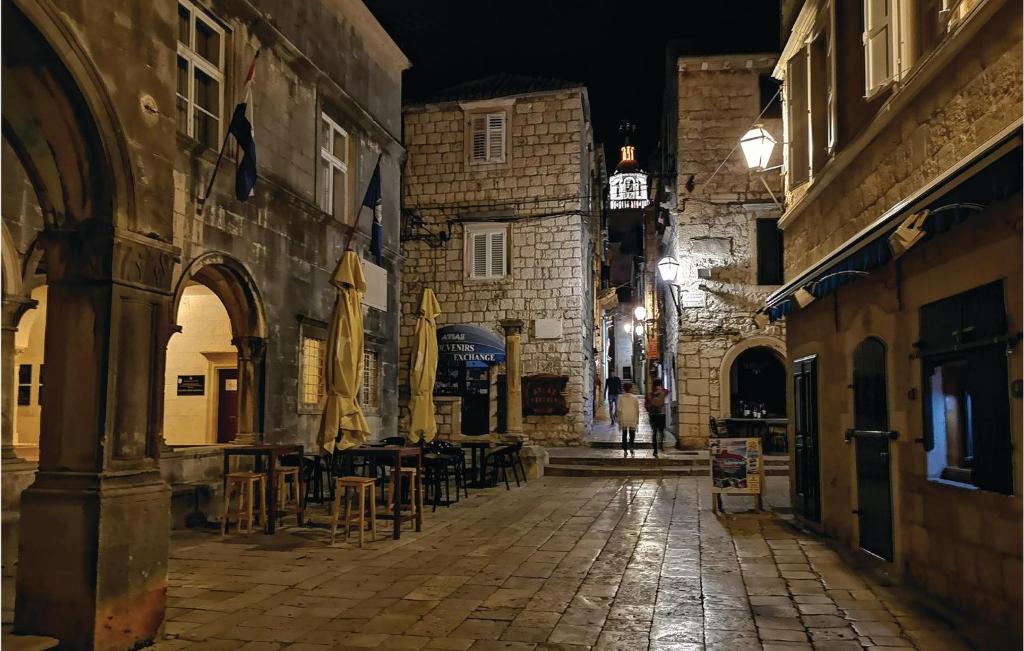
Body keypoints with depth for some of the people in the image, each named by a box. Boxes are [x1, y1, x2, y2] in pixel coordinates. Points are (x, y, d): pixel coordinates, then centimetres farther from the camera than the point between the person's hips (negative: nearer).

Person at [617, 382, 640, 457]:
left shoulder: (621, 398, -4)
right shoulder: (634, 398, -3)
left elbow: (619, 410, -5)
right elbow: (637, 410, 0)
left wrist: (619, 420, 1)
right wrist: (637, 420, 9)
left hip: (623, 420, 0)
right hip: (632, 420, 0)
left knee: (624, 435, 10)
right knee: (632, 435, 9)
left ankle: (625, 450, 7)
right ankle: (631, 447, -11)